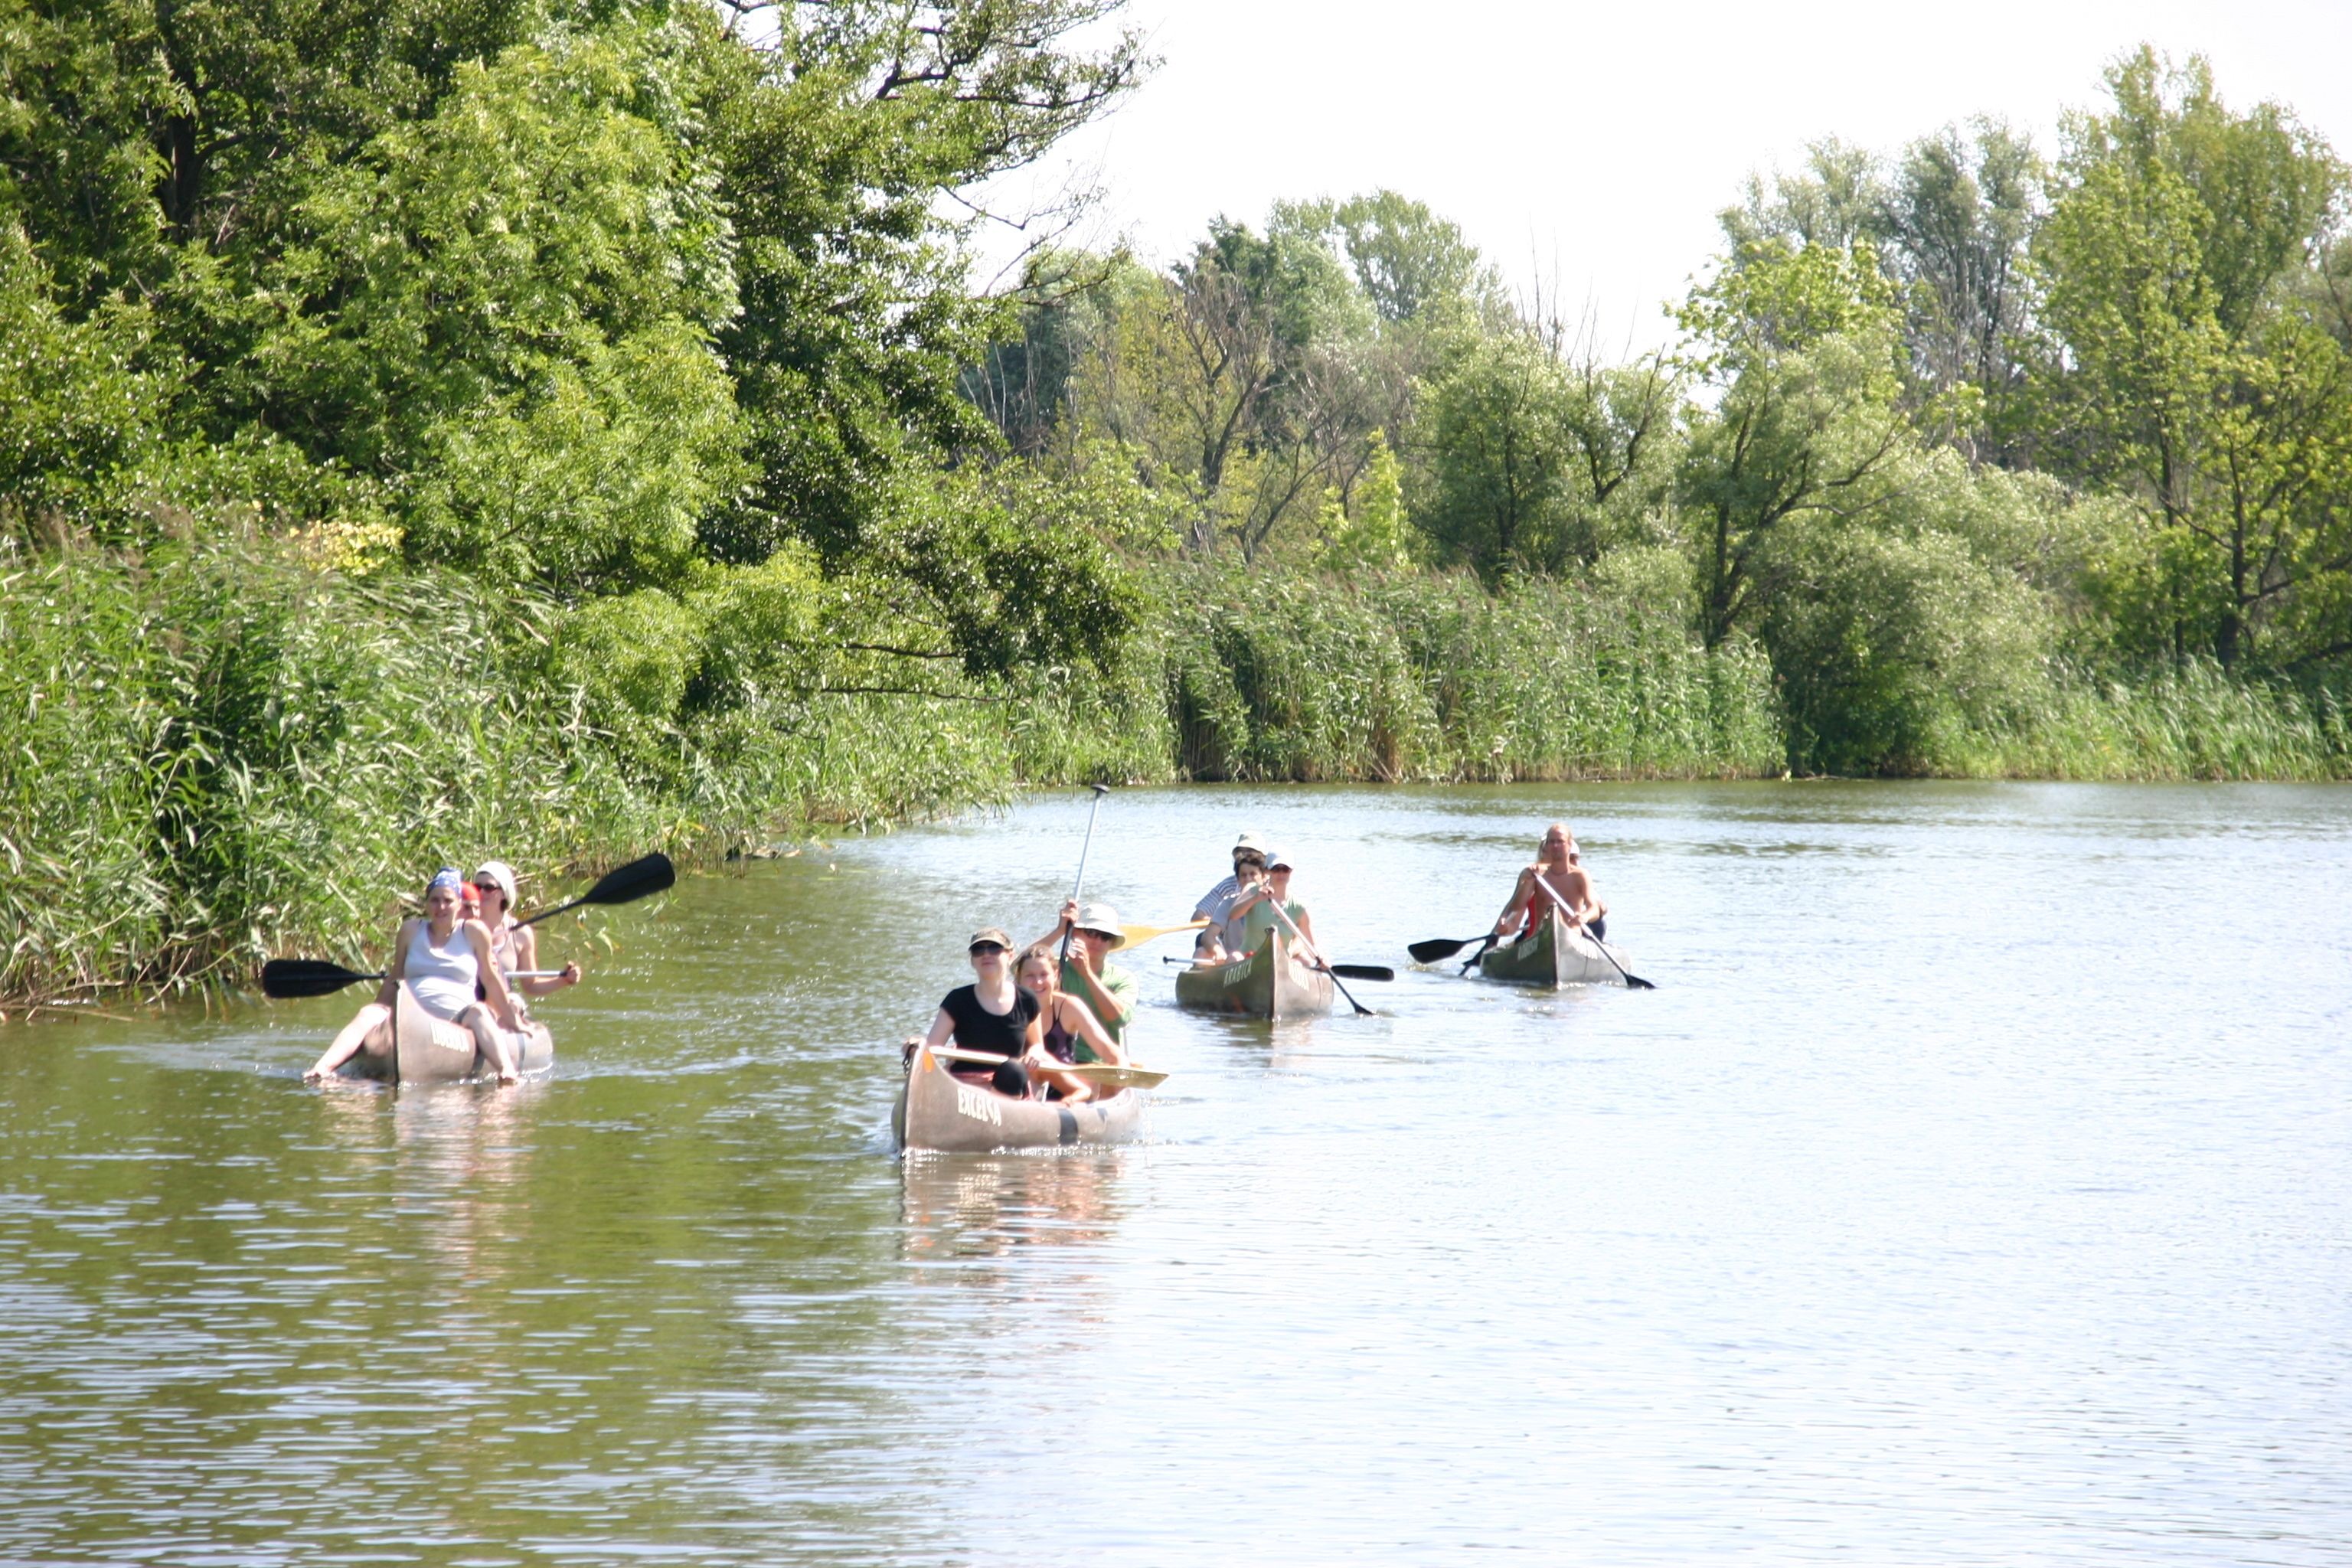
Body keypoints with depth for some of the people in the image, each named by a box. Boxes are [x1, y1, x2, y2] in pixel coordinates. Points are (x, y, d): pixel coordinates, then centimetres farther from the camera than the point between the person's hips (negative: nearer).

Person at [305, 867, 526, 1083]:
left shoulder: (474, 932, 7)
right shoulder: (411, 930, 14)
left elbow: (490, 979, 12)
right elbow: (394, 979, 23)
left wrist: (512, 1021, 14)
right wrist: (376, 1016, 24)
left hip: (458, 1020, -2)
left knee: (478, 1012, -33)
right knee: (369, 1014, -24)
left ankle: (507, 1073, -55)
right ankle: (321, 1068, -47)